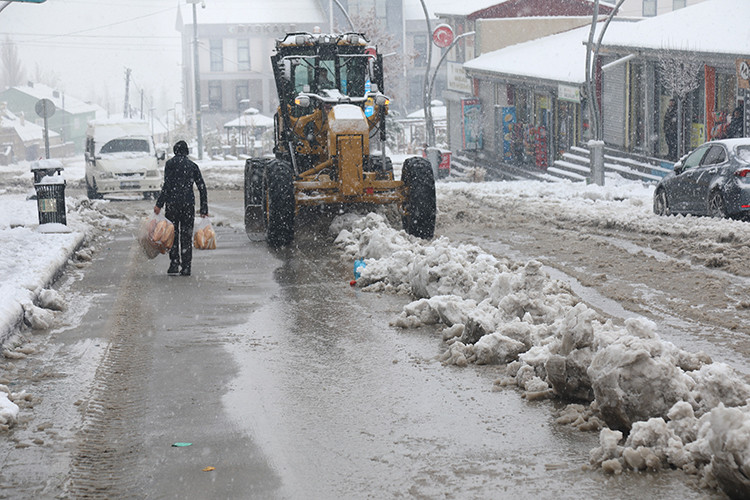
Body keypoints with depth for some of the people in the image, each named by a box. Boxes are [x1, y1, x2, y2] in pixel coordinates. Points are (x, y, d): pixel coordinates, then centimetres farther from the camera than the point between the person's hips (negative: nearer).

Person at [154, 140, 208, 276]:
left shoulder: (170, 163, 0)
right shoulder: (193, 166, 10)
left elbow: (167, 185, -11)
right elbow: (202, 187, 7)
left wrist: (159, 204, -9)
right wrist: (204, 209, 10)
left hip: (173, 203, -2)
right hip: (189, 204, 2)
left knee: (173, 235, 6)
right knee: (187, 237, 7)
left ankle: (174, 265, -3)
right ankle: (186, 268, 5)